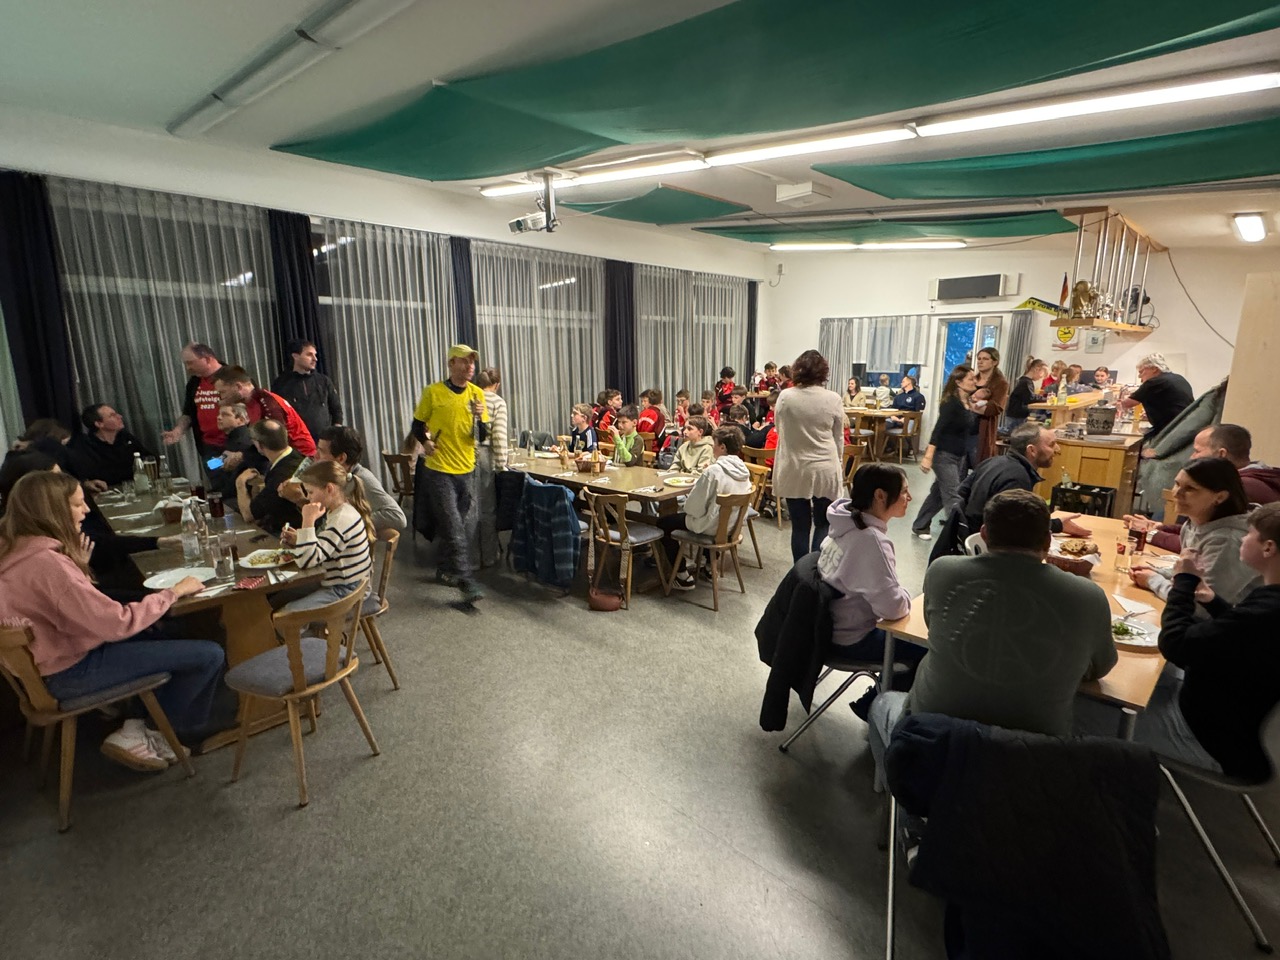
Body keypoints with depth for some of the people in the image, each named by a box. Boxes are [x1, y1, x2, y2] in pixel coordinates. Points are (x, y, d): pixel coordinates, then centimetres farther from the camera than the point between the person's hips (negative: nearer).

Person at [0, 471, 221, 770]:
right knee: (209, 654, -14)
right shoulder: (46, 562, -29)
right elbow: (119, 623, -27)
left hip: (50, 658, 10)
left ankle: (139, 727, 16)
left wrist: (77, 566, 2)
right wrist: (174, 592, -17)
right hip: (70, 673, -10)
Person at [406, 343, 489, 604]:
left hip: (467, 470, 4)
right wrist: (425, 442, -14)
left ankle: (444, 570, 32)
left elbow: (482, 437, 1)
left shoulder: (477, 394, 2)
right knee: (455, 528, -8)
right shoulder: (432, 392, -8)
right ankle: (467, 581, -6)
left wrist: (479, 418, -18)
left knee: (452, 525, 16)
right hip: (440, 470, -4)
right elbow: (417, 426, 4)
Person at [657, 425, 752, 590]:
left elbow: (694, 507, -21)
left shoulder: (713, 471, -24)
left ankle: (684, 576, 11)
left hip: (711, 527, -8)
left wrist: (686, 502, 0)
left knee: (662, 523, 10)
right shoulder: (743, 470, -2)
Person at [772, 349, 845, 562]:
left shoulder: (785, 397, -5)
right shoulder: (833, 399, -6)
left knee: (800, 526, 8)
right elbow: (839, 438, 5)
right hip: (824, 470, 0)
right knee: (822, 524, 13)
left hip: (794, 471, 1)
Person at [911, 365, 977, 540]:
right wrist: (928, 456, -28)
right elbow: (938, 429, -22)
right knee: (953, 496, -11)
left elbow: (971, 430, 14)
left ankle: (919, 526, 27)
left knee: (939, 493, 15)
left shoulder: (969, 403, 8)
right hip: (944, 455, -8)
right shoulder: (950, 402, -16)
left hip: (961, 455, 8)